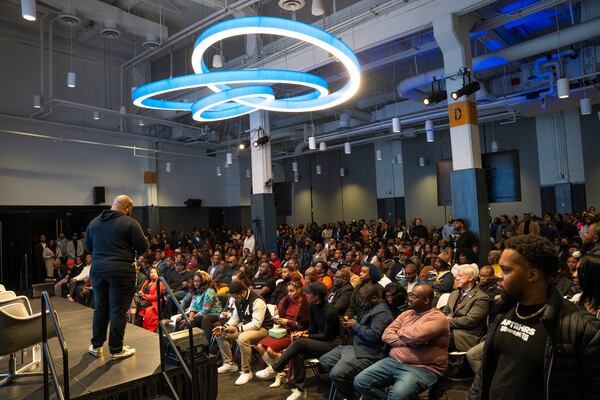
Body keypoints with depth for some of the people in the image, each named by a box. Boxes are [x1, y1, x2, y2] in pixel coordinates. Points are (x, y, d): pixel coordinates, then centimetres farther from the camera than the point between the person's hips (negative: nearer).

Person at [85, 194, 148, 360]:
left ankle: (96, 346, 27)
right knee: (118, 310, 2)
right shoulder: (130, 223, -9)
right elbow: (143, 248, -8)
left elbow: (88, 247, 17)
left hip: (98, 270, 6)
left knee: (100, 308, 17)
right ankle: (116, 350, 12)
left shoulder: (94, 222, 9)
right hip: (121, 270, -5)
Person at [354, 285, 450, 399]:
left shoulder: (437, 318, -8)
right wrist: (408, 341, -11)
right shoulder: (406, 314, 14)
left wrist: (400, 332, -3)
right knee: (360, 381, -7)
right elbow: (386, 335, 5)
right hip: (393, 361, 7)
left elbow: (415, 336, -25)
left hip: (422, 368, -7)